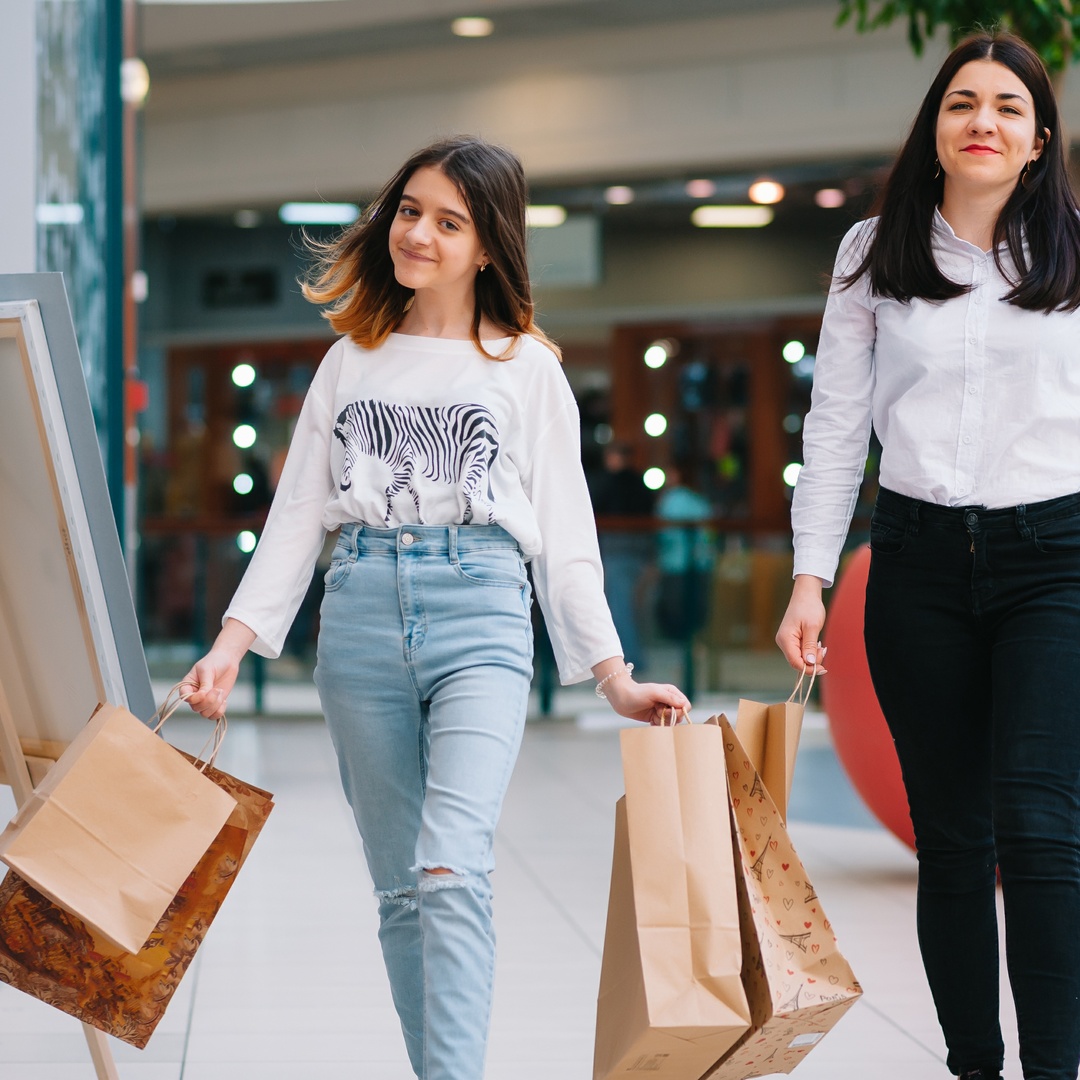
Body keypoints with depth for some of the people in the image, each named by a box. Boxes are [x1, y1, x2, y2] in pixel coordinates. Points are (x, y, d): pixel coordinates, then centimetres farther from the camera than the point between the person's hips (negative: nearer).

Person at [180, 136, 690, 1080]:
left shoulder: (527, 367, 10)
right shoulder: (352, 362, 16)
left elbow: (564, 532, 9)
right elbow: (298, 515, 12)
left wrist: (613, 676, 2)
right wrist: (234, 641, 0)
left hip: (480, 618, -3)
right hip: (362, 618, 3)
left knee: (452, 870, -20)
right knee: (399, 887, 4)